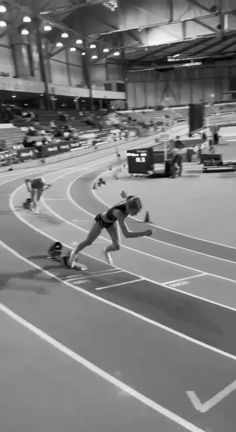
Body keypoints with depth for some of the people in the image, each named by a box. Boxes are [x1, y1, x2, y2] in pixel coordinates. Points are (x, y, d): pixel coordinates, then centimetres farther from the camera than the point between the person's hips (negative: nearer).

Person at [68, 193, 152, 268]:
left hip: (111, 222, 5)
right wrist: (144, 233, -58)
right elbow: (126, 234, -54)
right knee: (88, 242, 15)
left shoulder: (131, 201, -31)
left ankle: (106, 251, 32)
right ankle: (74, 253, 46)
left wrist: (124, 194, 19)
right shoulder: (119, 212, -49)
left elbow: (125, 195, -4)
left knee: (116, 246, -5)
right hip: (101, 221, -5)